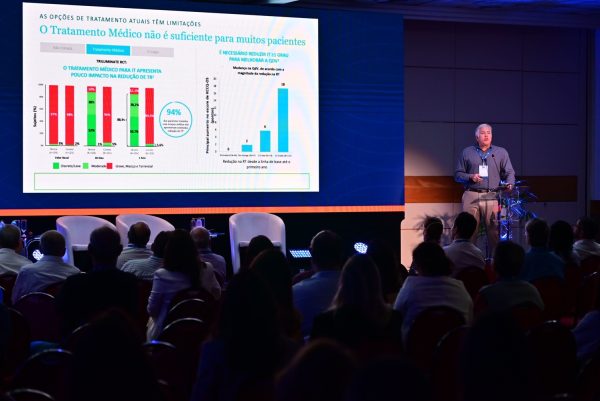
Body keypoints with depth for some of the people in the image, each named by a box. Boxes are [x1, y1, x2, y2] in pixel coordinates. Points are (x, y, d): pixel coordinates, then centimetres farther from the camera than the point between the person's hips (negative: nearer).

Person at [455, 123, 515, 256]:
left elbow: (509, 172, 9)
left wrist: (509, 183, -12)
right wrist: (470, 177, -6)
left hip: (493, 197, 0)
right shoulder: (467, 153, 15)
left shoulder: (501, 152, 16)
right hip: (471, 196, 0)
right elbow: (457, 174, 13)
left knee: (494, 232, -6)